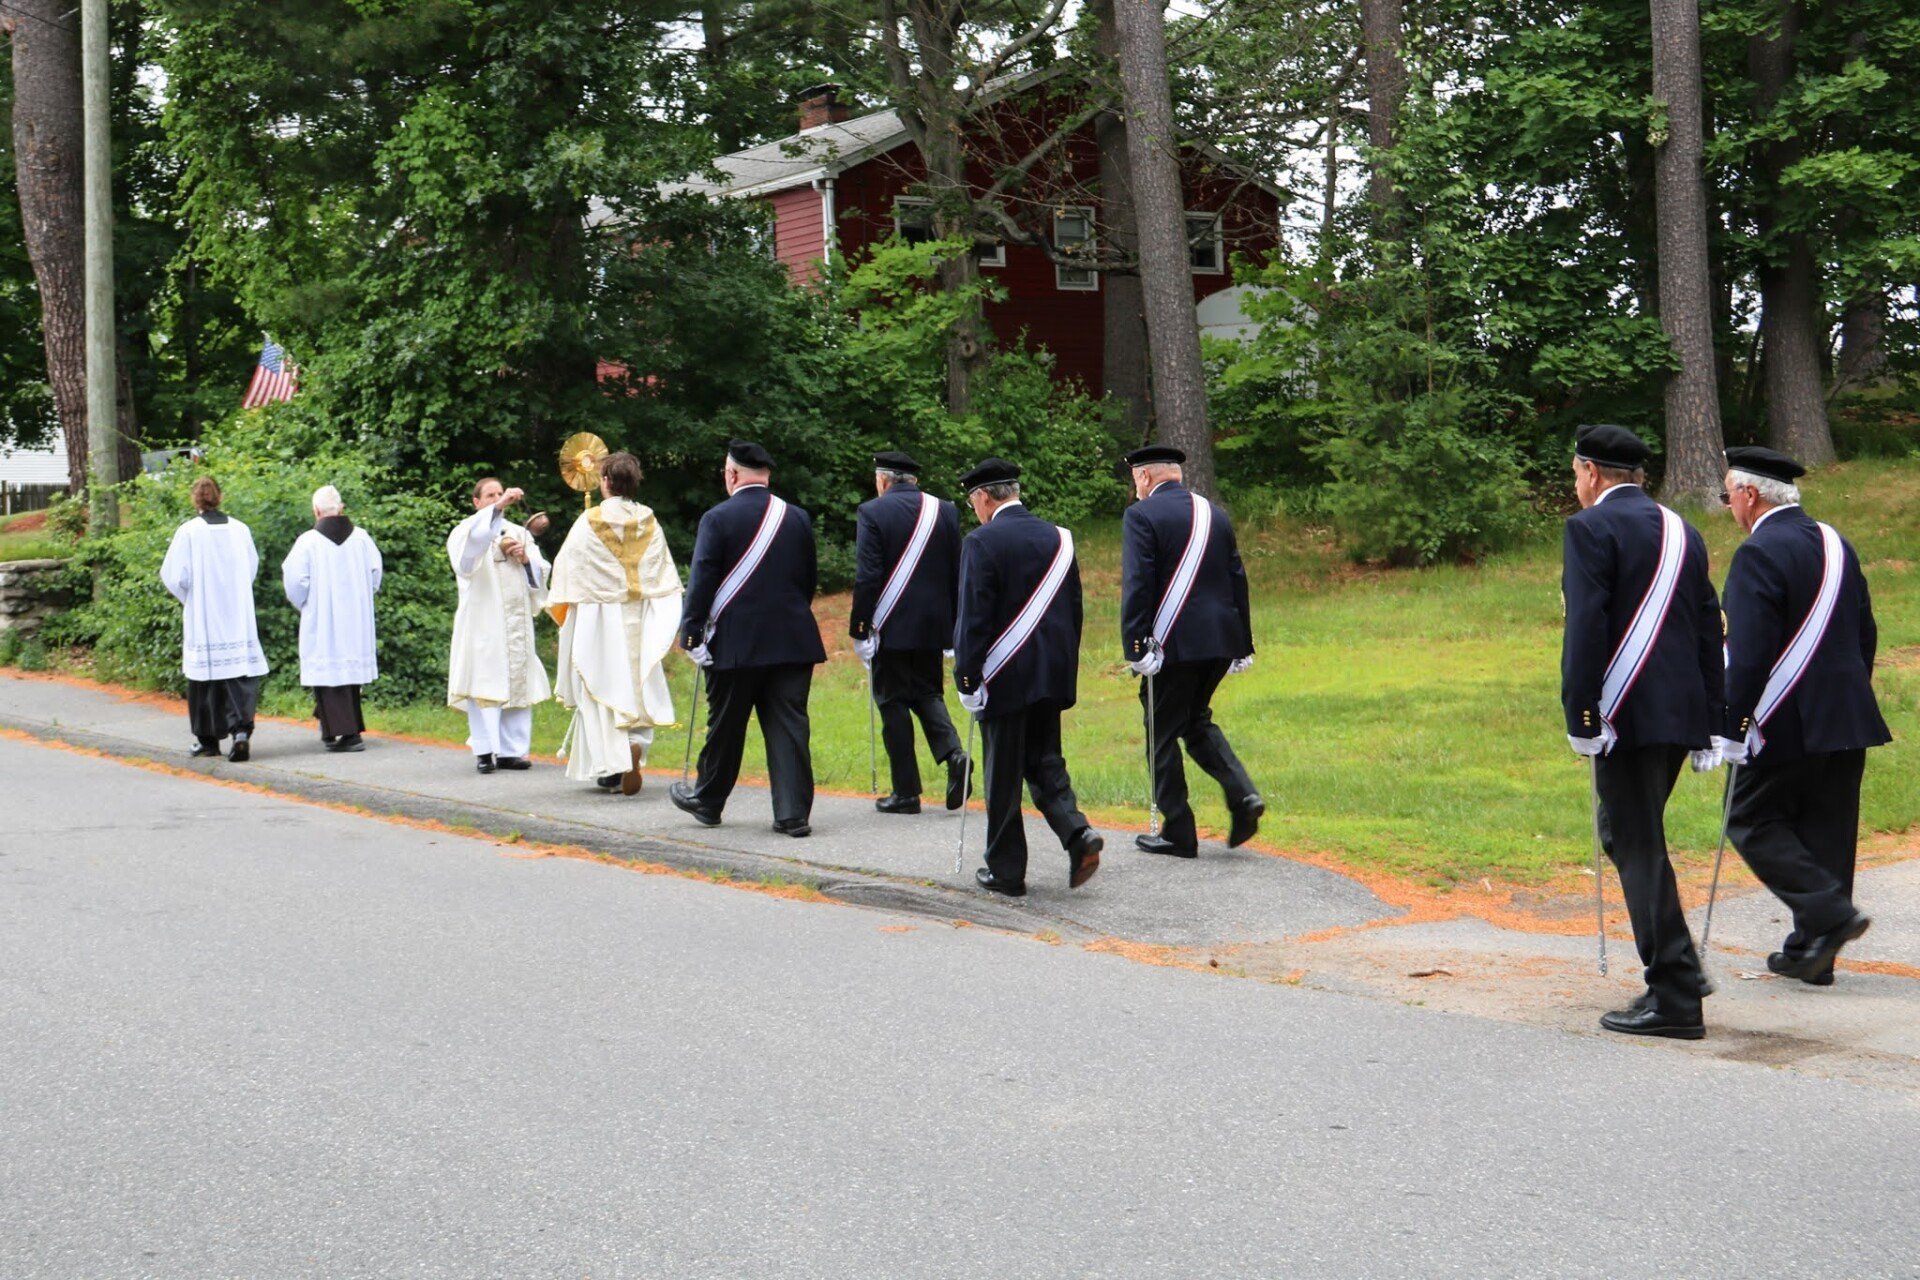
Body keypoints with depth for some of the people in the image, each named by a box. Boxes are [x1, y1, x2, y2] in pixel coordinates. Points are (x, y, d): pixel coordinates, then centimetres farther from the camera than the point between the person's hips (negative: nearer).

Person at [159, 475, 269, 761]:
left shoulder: (188, 532, -8)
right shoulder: (240, 529, 1)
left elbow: (174, 575, -8)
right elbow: (252, 569, 12)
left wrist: (188, 598, 11)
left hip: (202, 616, -2)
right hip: (239, 615, 2)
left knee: (205, 674, 8)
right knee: (240, 672, 1)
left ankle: (208, 739, 16)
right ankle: (241, 729, -17)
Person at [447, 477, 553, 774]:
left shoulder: (520, 533, 18)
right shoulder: (466, 531, 4)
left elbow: (540, 573, 16)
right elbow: (474, 539, -21)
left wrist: (526, 559, -5)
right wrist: (498, 508, -31)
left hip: (517, 622, 5)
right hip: (483, 623, -5)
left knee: (517, 683, 2)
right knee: (484, 684, -10)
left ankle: (511, 750, 7)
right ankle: (484, 752, -9)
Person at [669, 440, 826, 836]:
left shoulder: (717, 519, -7)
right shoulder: (798, 518, 5)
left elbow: (702, 581, -9)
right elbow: (810, 578, 12)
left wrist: (691, 632, -3)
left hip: (735, 641, -3)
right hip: (792, 639, 3)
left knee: (725, 725, 11)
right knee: (788, 725, 3)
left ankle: (707, 801, 28)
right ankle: (794, 814, 0)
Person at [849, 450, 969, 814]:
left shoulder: (872, 512, -8)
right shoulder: (945, 511, 6)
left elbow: (867, 576, -13)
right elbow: (958, 574, 8)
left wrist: (858, 628, -7)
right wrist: (953, 626, 14)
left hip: (891, 625, -5)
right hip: (934, 624, 5)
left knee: (893, 702, 3)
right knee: (927, 692, 19)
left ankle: (905, 791, 5)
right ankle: (952, 753, -7)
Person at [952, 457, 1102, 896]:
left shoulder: (982, 542, -11)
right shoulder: (1058, 538, 7)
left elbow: (973, 618, -15)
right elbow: (1074, 609, 12)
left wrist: (967, 679, -10)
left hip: (1005, 678, -6)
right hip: (1052, 675, 6)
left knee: (1003, 776, 3)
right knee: (1045, 761, 16)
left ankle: (1006, 871, 10)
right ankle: (1077, 834, -5)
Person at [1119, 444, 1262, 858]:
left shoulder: (1141, 515, -6)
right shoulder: (1215, 513, 13)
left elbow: (1137, 586, -15)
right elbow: (1237, 579, 14)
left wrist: (1134, 648, -16)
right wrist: (1243, 644, 18)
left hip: (1172, 643, -7)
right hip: (1220, 641, 7)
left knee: (1163, 733, 5)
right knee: (1197, 722, 22)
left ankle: (1178, 833, 9)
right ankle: (1242, 795, 3)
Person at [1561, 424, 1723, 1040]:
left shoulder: (1592, 526, -6)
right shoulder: (1683, 531, 16)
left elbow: (1586, 626, -15)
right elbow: (1709, 627, 16)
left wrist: (1579, 714, -13)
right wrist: (1708, 722, 18)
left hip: (1628, 712, -8)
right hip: (1682, 713, 8)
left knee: (1638, 846, -4)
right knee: (1630, 836, 20)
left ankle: (1674, 996, -4)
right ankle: (1676, 968, 19)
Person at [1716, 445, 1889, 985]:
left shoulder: (1759, 553, -14)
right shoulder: (1837, 544, 12)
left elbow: (1749, 653, -19)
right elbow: (1866, 635, 18)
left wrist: (1731, 730, -15)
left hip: (1787, 724, -8)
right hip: (1849, 719, 8)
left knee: (1753, 824, 3)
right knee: (1825, 832, 11)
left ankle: (1830, 914, -10)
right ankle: (1812, 952, 17)